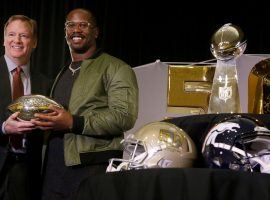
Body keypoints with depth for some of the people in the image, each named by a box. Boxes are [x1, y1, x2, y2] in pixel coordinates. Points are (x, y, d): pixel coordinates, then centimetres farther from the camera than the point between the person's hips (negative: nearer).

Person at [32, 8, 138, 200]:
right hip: (54, 169, 7)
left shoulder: (116, 69, -3)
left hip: (93, 170, -7)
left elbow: (125, 117, -14)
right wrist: (43, 120, 5)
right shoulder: (64, 73, 22)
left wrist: (73, 123, -20)